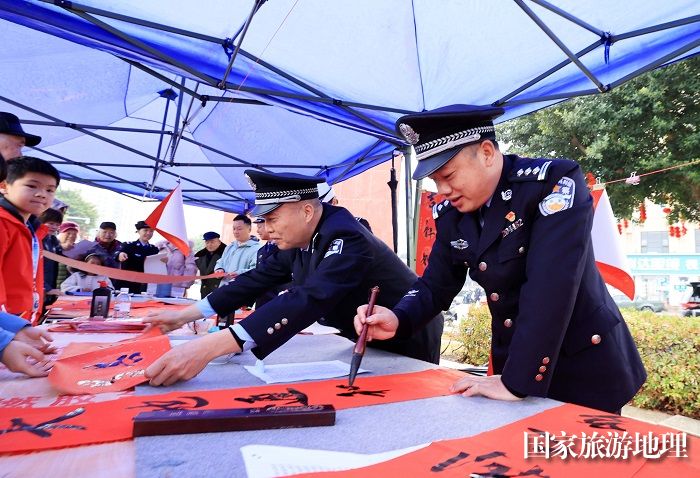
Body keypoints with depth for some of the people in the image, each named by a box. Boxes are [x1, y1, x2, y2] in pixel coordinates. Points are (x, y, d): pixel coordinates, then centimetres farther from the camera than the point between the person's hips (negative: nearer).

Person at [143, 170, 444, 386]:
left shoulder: (346, 238, -34)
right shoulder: (299, 239, -7)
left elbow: (307, 300, -48)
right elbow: (259, 279, -2)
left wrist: (208, 348, -55)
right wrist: (187, 315, -6)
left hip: (407, 342, -7)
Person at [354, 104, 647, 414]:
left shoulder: (554, 182, -22)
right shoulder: (451, 216, -3)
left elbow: (549, 286, -30)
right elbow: (435, 285, 3)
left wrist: (516, 381, -30)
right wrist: (397, 320, -17)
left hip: (585, 367, -5)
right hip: (513, 365, 5)